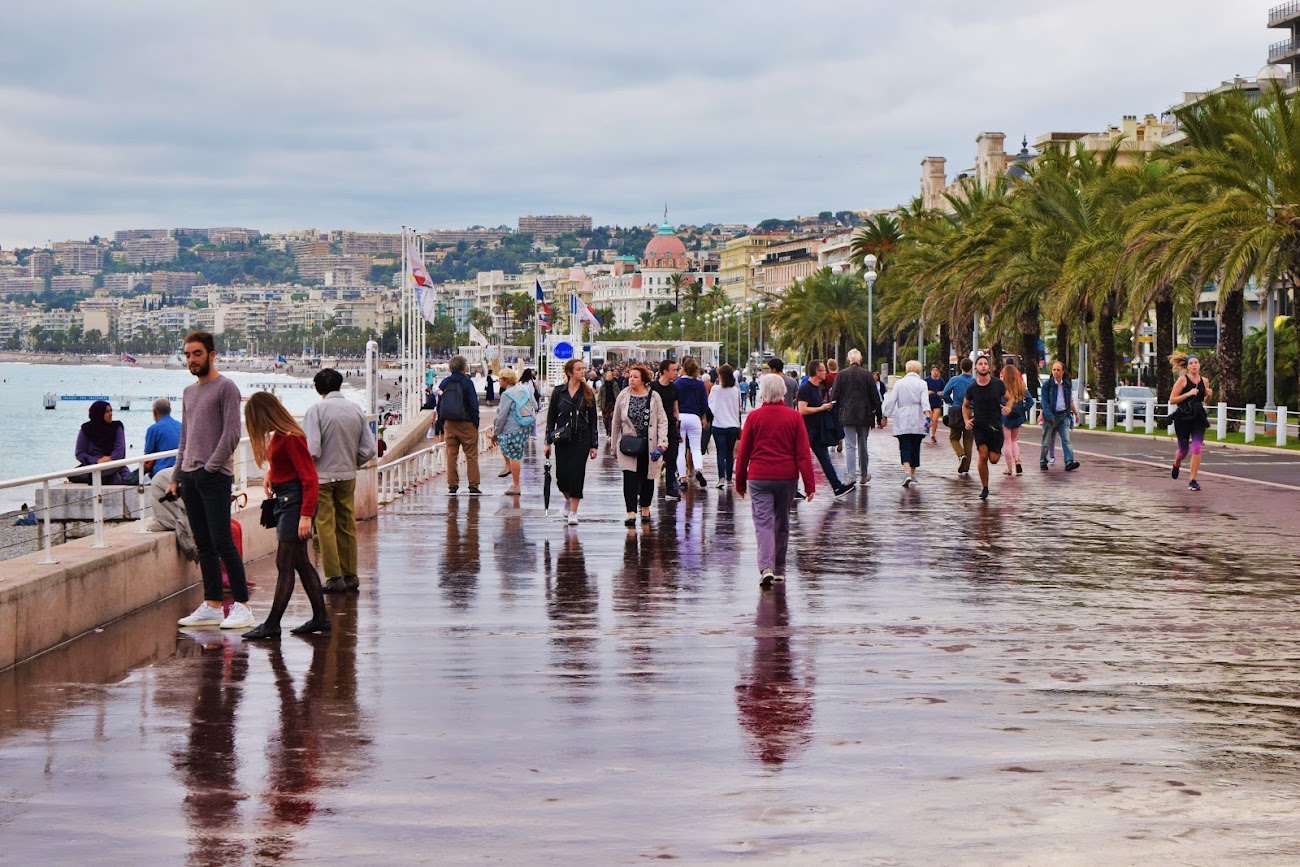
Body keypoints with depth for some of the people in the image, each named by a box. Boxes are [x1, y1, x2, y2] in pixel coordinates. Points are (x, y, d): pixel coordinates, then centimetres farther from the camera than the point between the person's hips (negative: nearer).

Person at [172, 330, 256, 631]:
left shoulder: (226, 388, -5)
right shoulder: (188, 392, 19)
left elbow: (231, 435, -12)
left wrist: (210, 468, -15)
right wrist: (176, 477, 17)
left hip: (215, 476, -8)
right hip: (190, 478, 8)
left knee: (222, 541, -11)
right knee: (204, 545, 7)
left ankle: (241, 605, -8)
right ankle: (212, 606, 10)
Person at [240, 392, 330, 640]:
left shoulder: (291, 438, -19)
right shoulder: (278, 436, 10)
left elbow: (310, 479, -22)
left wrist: (306, 515, -25)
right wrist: (270, 476, 12)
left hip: (295, 501, -10)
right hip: (284, 500, 10)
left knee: (285, 564, -7)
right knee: (300, 562, 12)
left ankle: (272, 624, -6)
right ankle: (321, 617, 17)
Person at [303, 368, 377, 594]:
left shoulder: (316, 410, -12)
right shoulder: (356, 410, 1)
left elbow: (312, 449, -20)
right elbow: (369, 449, -1)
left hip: (322, 476, -4)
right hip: (348, 476, 5)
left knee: (326, 526, 2)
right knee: (348, 526, 13)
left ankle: (335, 577, -1)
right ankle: (350, 576, 18)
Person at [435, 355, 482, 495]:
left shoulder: (445, 383, 6)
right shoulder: (467, 382, -8)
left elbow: (439, 406, 9)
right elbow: (474, 405, -10)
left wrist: (441, 427, 13)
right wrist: (476, 423, -2)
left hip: (449, 424, 4)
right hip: (466, 424, -4)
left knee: (451, 455, 9)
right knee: (471, 456, 1)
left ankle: (452, 485, 8)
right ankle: (473, 486, -2)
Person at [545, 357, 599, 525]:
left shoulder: (588, 393, 3)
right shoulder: (558, 391, 2)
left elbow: (593, 420, 5)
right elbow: (551, 417, 5)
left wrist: (594, 445, 1)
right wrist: (548, 442, 0)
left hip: (582, 439, 0)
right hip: (562, 439, 0)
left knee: (577, 473, -6)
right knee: (562, 474, -1)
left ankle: (573, 512, 2)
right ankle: (568, 499, 31)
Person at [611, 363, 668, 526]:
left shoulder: (653, 397, -1)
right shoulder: (623, 396, 2)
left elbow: (662, 420, -1)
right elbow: (616, 421, 10)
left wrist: (662, 442, -11)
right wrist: (615, 443, 12)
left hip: (649, 444, 0)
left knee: (647, 477, 11)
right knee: (630, 477, -12)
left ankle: (645, 508, 30)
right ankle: (631, 513, -16)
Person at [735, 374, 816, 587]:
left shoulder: (754, 417, -2)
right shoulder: (794, 417, -1)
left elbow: (743, 452, 2)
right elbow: (803, 453, -3)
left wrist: (740, 482, 13)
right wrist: (809, 484, -2)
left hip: (759, 478, -2)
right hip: (787, 477, 2)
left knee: (763, 523, -4)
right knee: (782, 524, 15)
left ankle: (766, 567, -23)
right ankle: (779, 570, 23)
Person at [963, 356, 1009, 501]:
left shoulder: (997, 384, -3)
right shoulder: (972, 388, -1)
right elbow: (965, 405, 15)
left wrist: (1008, 407, -12)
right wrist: (966, 420, -1)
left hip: (995, 425, 0)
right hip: (978, 425, 0)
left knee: (994, 459, -3)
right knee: (983, 455, -16)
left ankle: (996, 451, 37)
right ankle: (984, 488, -1)